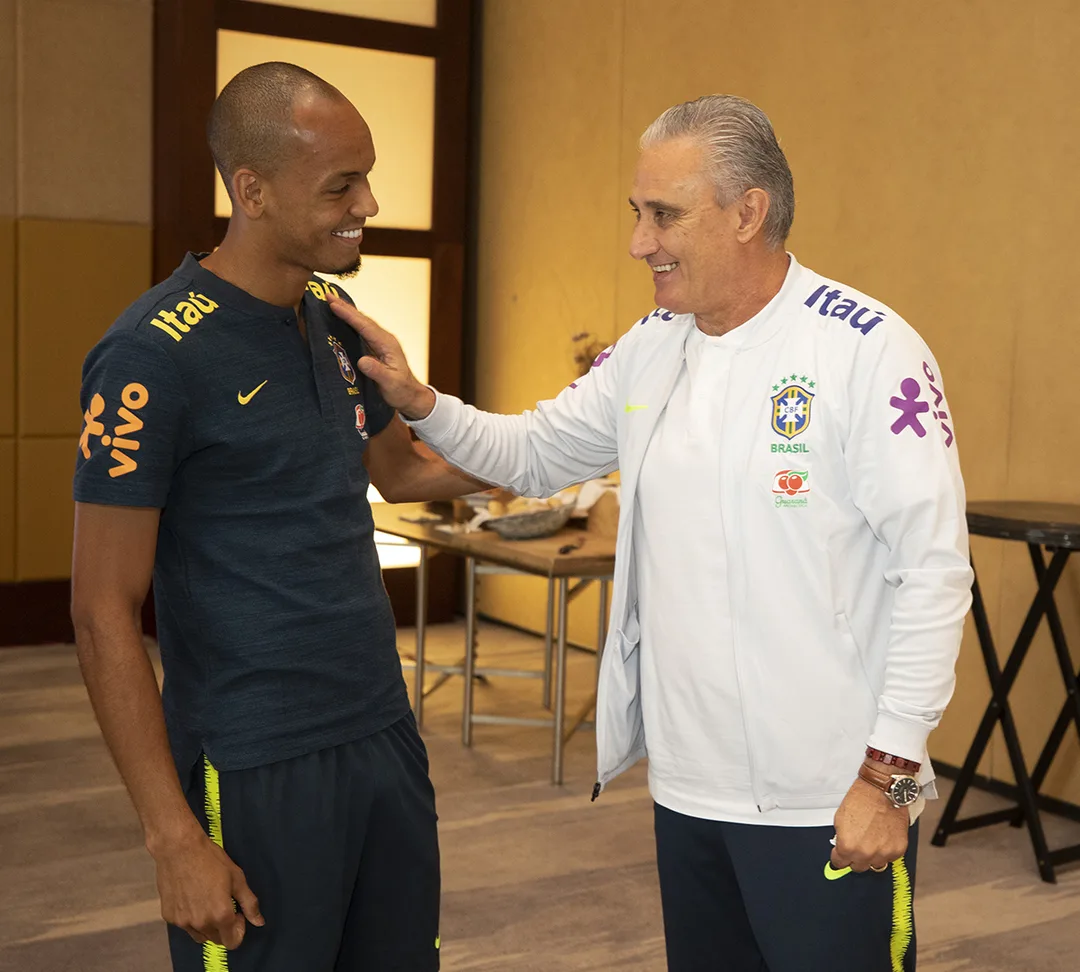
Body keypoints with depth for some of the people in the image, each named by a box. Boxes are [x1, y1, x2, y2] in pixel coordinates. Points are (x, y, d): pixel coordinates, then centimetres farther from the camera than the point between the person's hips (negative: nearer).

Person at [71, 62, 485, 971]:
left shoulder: (334, 319, 6)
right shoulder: (155, 354, -15)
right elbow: (104, 614, -14)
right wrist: (174, 838, -16)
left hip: (385, 737, 7)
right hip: (258, 774, -7)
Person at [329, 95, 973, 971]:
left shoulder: (868, 350, -14)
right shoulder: (650, 350, 7)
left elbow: (934, 570, -14)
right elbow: (533, 455, 18)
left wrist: (888, 776, -15)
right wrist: (418, 403, 1)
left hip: (828, 803, -6)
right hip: (687, 785, 7)